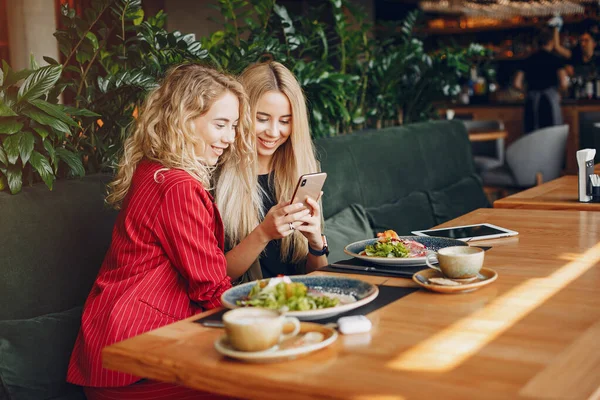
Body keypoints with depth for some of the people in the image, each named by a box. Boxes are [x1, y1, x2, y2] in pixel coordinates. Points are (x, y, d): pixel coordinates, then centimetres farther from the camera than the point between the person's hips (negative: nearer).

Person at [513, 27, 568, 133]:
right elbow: (563, 85, -9)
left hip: (531, 102, 4)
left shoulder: (528, 60, 9)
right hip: (550, 100, -3)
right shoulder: (556, 60, 0)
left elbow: (516, 83, 4)